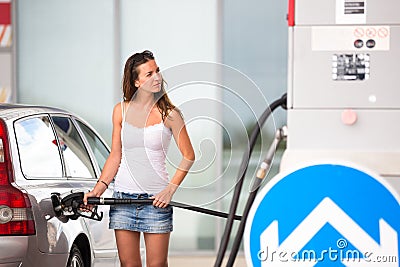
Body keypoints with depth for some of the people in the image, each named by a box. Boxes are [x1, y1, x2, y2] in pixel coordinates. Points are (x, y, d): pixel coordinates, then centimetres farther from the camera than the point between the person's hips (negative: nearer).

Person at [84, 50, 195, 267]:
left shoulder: (169, 114, -3)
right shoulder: (121, 111, 5)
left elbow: (188, 156, 0)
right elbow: (115, 156, 9)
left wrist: (170, 190, -10)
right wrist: (98, 190, 0)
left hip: (156, 199, -2)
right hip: (123, 197, 3)